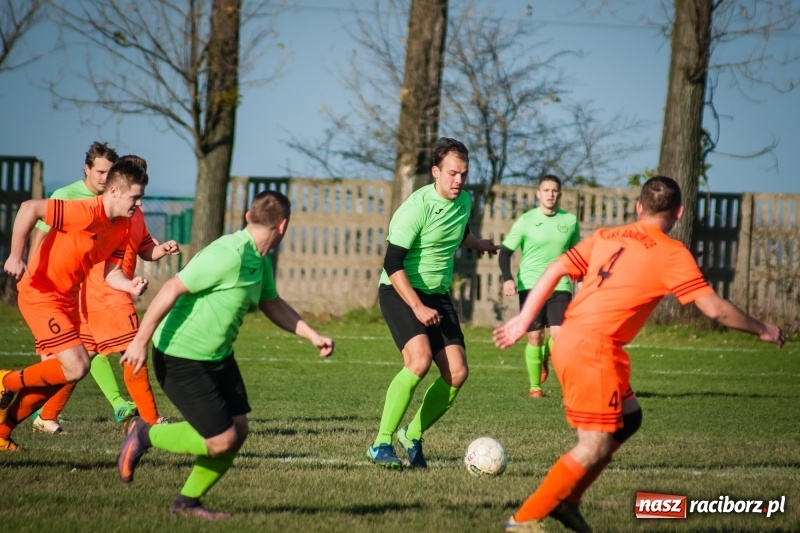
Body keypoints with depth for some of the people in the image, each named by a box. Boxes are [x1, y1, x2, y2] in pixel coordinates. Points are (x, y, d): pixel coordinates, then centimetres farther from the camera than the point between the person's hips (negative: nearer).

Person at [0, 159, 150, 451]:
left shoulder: (123, 227, 3)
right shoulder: (87, 212, -24)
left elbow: (111, 273, 5)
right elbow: (29, 209, -25)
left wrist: (131, 285, -16)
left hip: (66, 299, 9)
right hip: (40, 293, -9)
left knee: (58, 374, 15)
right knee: (76, 367, -17)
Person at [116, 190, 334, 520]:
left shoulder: (260, 262, 5)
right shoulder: (228, 255, -26)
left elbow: (272, 304, 23)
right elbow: (171, 290, -25)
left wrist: (312, 335, 15)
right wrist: (140, 341, -25)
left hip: (218, 356, 9)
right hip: (181, 358, -9)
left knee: (238, 430, 5)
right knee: (221, 440, -10)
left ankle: (187, 503, 19)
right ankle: (145, 435, 10)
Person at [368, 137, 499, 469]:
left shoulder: (464, 201, 3)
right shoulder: (417, 207, -20)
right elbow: (392, 264, -21)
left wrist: (479, 245, 47)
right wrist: (417, 307, -28)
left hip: (438, 294, 7)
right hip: (400, 292, -7)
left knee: (457, 373, -6)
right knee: (420, 359, -28)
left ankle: (412, 436, 14)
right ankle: (381, 444, -21)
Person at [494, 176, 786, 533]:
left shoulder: (606, 237, 15)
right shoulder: (671, 253, -3)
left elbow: (554, 271, 12)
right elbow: (714, 309, -4)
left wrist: (523, 321, 17)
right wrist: (762, 331, 9)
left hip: (569, 340, 8)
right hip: (594, 347, -8)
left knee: (628, 418, 21)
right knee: (596, 445, -5)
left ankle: (565, 500, 20)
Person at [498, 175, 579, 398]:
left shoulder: (570, 221, 5)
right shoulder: (526, 221, -3)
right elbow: (505, 252, -2)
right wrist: (508, 279, -17)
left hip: (560, 286, 2)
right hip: (530, 286, -2)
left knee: (559, 334, -12)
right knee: (535, 336, -3)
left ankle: (545, 357, 23)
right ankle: (535, 386, 12)